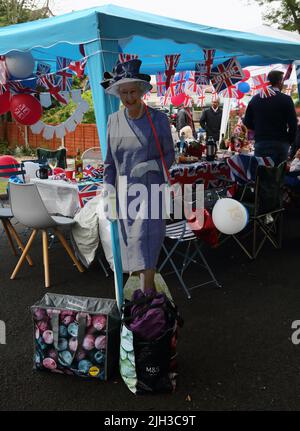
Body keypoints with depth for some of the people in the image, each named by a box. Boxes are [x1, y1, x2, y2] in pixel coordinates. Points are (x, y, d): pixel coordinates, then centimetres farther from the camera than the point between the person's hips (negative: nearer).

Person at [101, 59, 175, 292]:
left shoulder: (158, 119, -5)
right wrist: (109, 198, 3)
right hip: (124, 192, 3)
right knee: (132, 242, 10)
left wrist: (151, 165, -14)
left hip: (151, 190, -3)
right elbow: (109, 162, 7)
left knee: (147, 240, -10)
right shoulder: (114, 120, 3)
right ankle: (149, 286, 29)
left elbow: (169, 155, 4)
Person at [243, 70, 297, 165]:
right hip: (280, 144, -3)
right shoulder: (286, 99, -4)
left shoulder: (255, 99, 6)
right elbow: (293, 124, -6)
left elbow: (247, 123, 8)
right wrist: (289, 141, 8)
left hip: (260, 143, 3)